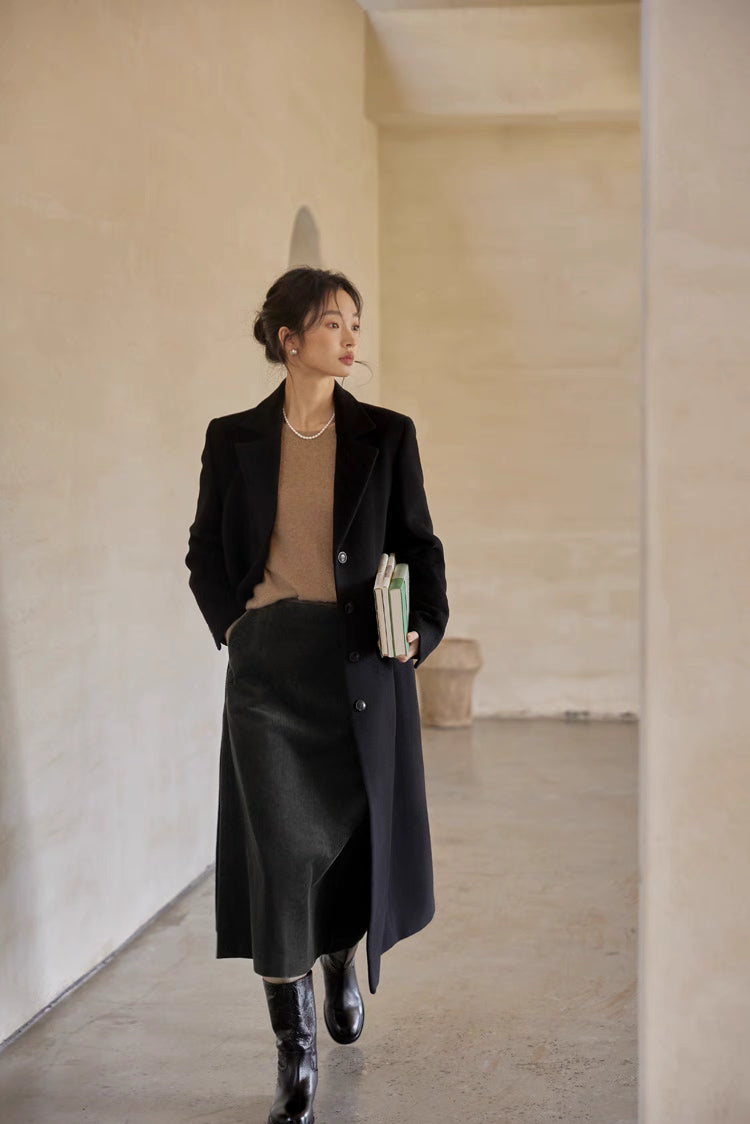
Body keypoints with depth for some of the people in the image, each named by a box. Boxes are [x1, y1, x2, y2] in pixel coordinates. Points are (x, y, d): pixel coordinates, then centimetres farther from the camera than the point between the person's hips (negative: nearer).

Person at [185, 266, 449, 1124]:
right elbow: (206, 549, 13)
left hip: (361, 661, 1)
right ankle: (294, 1051, 5)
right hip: (268, 665, -1)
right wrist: (230, 623, -1)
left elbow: (418, 545, 6)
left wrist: (424, 626, -10)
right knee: (279, 848, -6)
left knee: (357, 832, 11)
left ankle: (343, 965, 43)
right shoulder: (234, 439, 4)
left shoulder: (385, 435, 4)